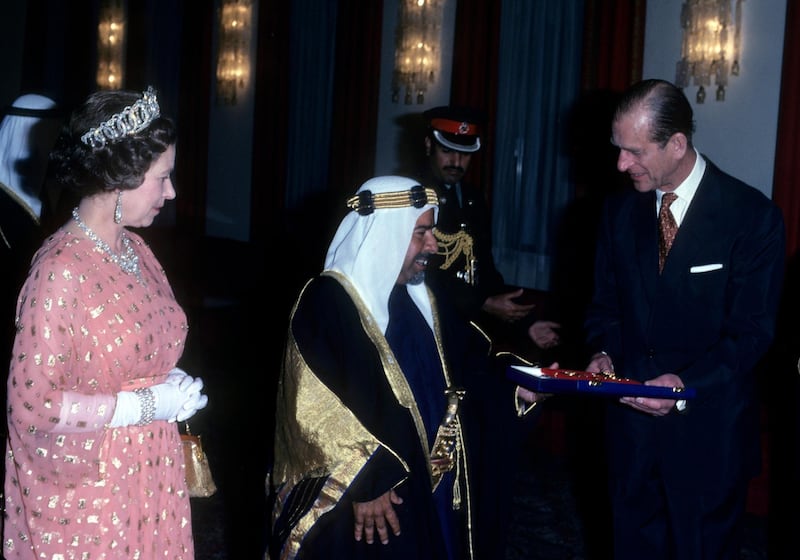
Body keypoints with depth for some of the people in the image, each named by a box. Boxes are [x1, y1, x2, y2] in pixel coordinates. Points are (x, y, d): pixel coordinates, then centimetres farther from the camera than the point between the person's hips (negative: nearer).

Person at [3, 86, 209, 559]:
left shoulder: (135, 250, 4)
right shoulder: (61, 269, -20)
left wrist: (172, 384, -1)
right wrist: (149, 404, -19)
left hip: (151, 478, 7)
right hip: (86, 493, -7)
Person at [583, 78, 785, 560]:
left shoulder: (754, 217, -13)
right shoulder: (620, 210, 3)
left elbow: (751, 333, -13)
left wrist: (687, 385, -26)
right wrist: (605, 353, -9)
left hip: (708, 433, -4)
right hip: (631, 418, 4)